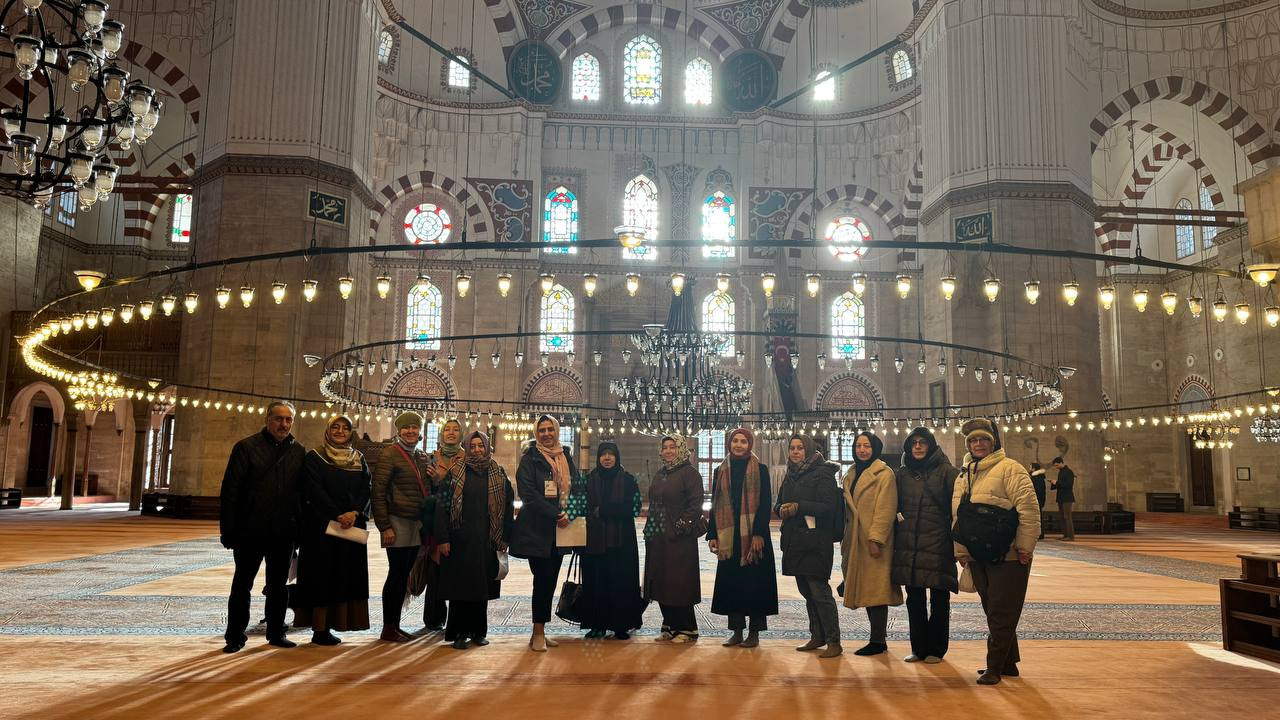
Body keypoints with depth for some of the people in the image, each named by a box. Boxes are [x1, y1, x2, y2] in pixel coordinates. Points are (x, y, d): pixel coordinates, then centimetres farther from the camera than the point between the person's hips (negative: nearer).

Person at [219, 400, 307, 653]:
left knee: (279, 585, 12)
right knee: (242, 584, 7)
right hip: (250, 531, -3)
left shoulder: (299, 452, 5)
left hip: (284, 534, 3)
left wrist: (300, 528, 3)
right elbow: (231, 490, -7)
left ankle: (276, 633, 24)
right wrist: (228, 529, -11)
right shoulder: (247, 447, -5)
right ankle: (235, 636, 17)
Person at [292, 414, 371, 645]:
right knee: (322, 574, -4)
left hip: (352, 527, 4)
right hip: (321, 525, -4)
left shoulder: (359, 459, 12)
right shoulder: (314, 458, 1)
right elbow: (315, 491, -9)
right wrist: (338, 515, -18)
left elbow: (366, 490, 3)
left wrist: (354, 513, -15)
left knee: (345, 574, 3)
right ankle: (319, 629, 1)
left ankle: (334, 624, 8)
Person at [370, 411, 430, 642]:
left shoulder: (422, 458, 13)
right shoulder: (389, 455, -7)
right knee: (397, 574, -4)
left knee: (404, 575, 10)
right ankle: (388, 629, 5)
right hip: (397, 523, -6)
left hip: (417, 524, 7)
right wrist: (385, 526, -15)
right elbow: (378, 492, -11)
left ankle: (395, 625, 18)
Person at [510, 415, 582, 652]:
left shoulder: (566, 457, 12)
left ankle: (540, 632, 16)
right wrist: (556, 514, -18)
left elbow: (577, 488, 14)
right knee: (543, 578, -8)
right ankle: (538, 634, 2)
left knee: (551, 579, 7)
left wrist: (570, 513, -3)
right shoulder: (530, 459, -4)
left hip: (559, 530, 5)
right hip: (536, 530, -5)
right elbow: (528, 493, -14)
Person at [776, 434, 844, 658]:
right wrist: (782, 510, -3)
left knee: (819, 591, -8)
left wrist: (798, 506, -19)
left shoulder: (823, 474, -7)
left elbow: (828, 506, -16)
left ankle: (834, 641, -1)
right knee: (806, 592, 13)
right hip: (794, 541, 8)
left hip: (816, 542, -8)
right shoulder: (790, 476, 16)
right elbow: (780, 504, 19)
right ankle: (817, 636, 23)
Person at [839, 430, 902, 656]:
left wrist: (876, 538, -19)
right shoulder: (851, 475, 17)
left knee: (876, 590, -5)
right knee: (866, 589, 8)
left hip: (875, 541, -7)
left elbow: (885, 510, -13)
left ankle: (878, 640, 1)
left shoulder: (884, 474, -5)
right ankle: (878, 638, 15)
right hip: (856, 540, 7)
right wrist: (846, 542, 14)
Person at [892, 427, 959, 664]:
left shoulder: (946, 471, -3)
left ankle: (936, 649, 18)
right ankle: (918, 647, 20)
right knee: (914, 599, 9)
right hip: (909, 546, 4)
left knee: (939, 600, 6)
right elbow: (897, 506, 14)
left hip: (938, 544, -4)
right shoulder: (903, 473, 10)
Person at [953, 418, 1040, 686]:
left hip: (1007, 556, -7)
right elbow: (957, 515, 17)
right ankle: (1008, 663, 26)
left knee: (1001, 614, -2)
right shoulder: (964, 475, 14)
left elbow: (1028, 508, -16)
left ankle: (995, 667, 5)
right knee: (993, 612, 14)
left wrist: (1025, 548, -17)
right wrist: (961, 551, 13)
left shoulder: (1009, 468, -9)